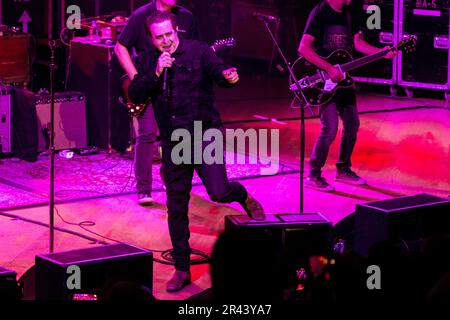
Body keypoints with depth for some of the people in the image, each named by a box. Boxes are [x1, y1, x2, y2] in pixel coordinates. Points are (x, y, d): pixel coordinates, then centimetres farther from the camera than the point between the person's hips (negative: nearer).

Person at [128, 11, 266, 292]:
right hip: (173, 142, 4)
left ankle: (242, 196, 18)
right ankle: (182, 269, 17)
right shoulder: (148, 62, 6)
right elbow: (135, 96, -2)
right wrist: (156, 72, -15)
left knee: (218, 192, -20)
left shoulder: (198, 51, -4)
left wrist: (228, 76, -40)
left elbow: (218, 70, -17)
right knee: (176, 207, 6)